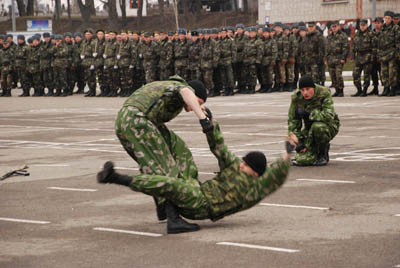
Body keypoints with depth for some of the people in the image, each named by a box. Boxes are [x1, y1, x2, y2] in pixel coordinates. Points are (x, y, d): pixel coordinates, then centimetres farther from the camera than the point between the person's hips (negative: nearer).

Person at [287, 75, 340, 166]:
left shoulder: (324, 93, -21)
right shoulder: (296, 98, -9)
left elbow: (329, 116, -32)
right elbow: (293, 120, -3)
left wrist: (308, 113, -32)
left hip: (329, 126, -3)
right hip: (309, 128, 3)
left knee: (317, 127, -40)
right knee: (302, 160, -17)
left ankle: (323, 153, -10)